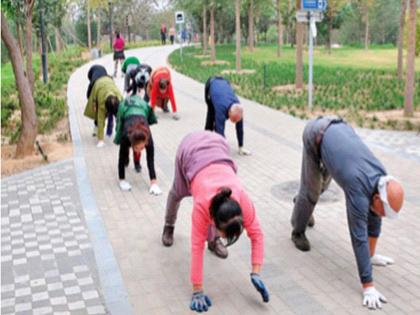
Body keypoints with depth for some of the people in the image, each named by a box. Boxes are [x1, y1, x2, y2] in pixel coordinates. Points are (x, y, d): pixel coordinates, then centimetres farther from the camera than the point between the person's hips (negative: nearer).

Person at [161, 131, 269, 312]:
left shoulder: (243, 201, -32)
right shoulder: (203, 205, -37)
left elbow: (257, 235, -22)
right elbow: (197, 247, -33)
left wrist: (255, 274, -28)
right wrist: (197, 291, -33)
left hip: (217, 144, 1)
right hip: (190, 149, -1)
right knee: (179, 192, 23)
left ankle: (212, 239, 20)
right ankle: (169, 227, 51)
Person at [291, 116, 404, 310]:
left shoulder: (381, 179, -16)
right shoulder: (360, 189, -36)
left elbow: (374, 219, -1)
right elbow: (359, 236, -38)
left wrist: (371, 255, 7)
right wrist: (368, 287, -36)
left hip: (337, 128, 7)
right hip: (317, 133, -7)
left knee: (323, 182, 26)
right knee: (311, 189, -3)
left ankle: (303, 203, 57)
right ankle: (298, 232, 22)